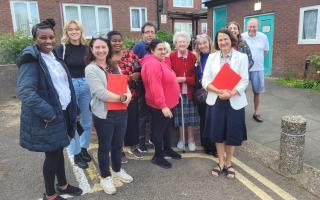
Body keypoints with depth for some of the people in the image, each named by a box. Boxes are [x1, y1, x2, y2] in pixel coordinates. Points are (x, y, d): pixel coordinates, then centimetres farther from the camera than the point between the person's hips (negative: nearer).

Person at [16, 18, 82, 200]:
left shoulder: (54, 56, 9)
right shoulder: (31, 59, -17)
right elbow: (24, 91, -27)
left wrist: (71, 108, 12)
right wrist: (47, 112, -27)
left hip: (62, 112, 8)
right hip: (48, 117, -7)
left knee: (59, 150, 20)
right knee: (52, 154, 5)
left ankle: (63, 185, 38)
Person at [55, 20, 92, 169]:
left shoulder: (86, 48, 7)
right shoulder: (61, 48, -5)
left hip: (86, 85, 4)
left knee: (87, 121, 11)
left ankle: (84, 148, 30)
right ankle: (76, 153, 19)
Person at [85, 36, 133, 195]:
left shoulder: (114, 66, 10)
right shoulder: (90, 69, -10)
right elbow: (101, 93, -21)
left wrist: (128, 94, -14)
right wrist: (122, 97, -18)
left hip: (121, 112, 6)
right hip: (104, 114, -6)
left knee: (118, 144, 20)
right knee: (105, 147, 10)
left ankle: (118, 170, 42)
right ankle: (105, 177, 29)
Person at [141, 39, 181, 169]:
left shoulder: (160, 62, 12)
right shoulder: (153, 64, -23)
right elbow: (155, 87, -30)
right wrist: (163, 105, -31)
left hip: (167, 103, 10)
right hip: (159, 105, -10)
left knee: (166, 127, 22)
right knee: (159, 129, 3)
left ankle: (167, 149, 40)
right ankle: (158, 156, 19)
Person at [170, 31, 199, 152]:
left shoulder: (193, 57, 0)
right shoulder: (172, 57, -3)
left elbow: (196, 75, -2)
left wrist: (184, 79, -15)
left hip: (189, 91, 1)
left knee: (190, 115, 8)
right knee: (179, 115, 8)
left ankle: (191, 139, 23)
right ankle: (181, 138, 25)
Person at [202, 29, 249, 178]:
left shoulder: (241, 57, 0)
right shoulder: (212, 57, 5)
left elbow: (244, 81, -7)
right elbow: (205, 80, -2)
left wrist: (230, 94, -22)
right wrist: (219, 91, -19)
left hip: (234, 101, -1)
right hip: (215, 100, 2)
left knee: (232, 133, 7)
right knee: (217, 132, 8)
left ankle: (228, 163, 27)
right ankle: (221, 162, 27)